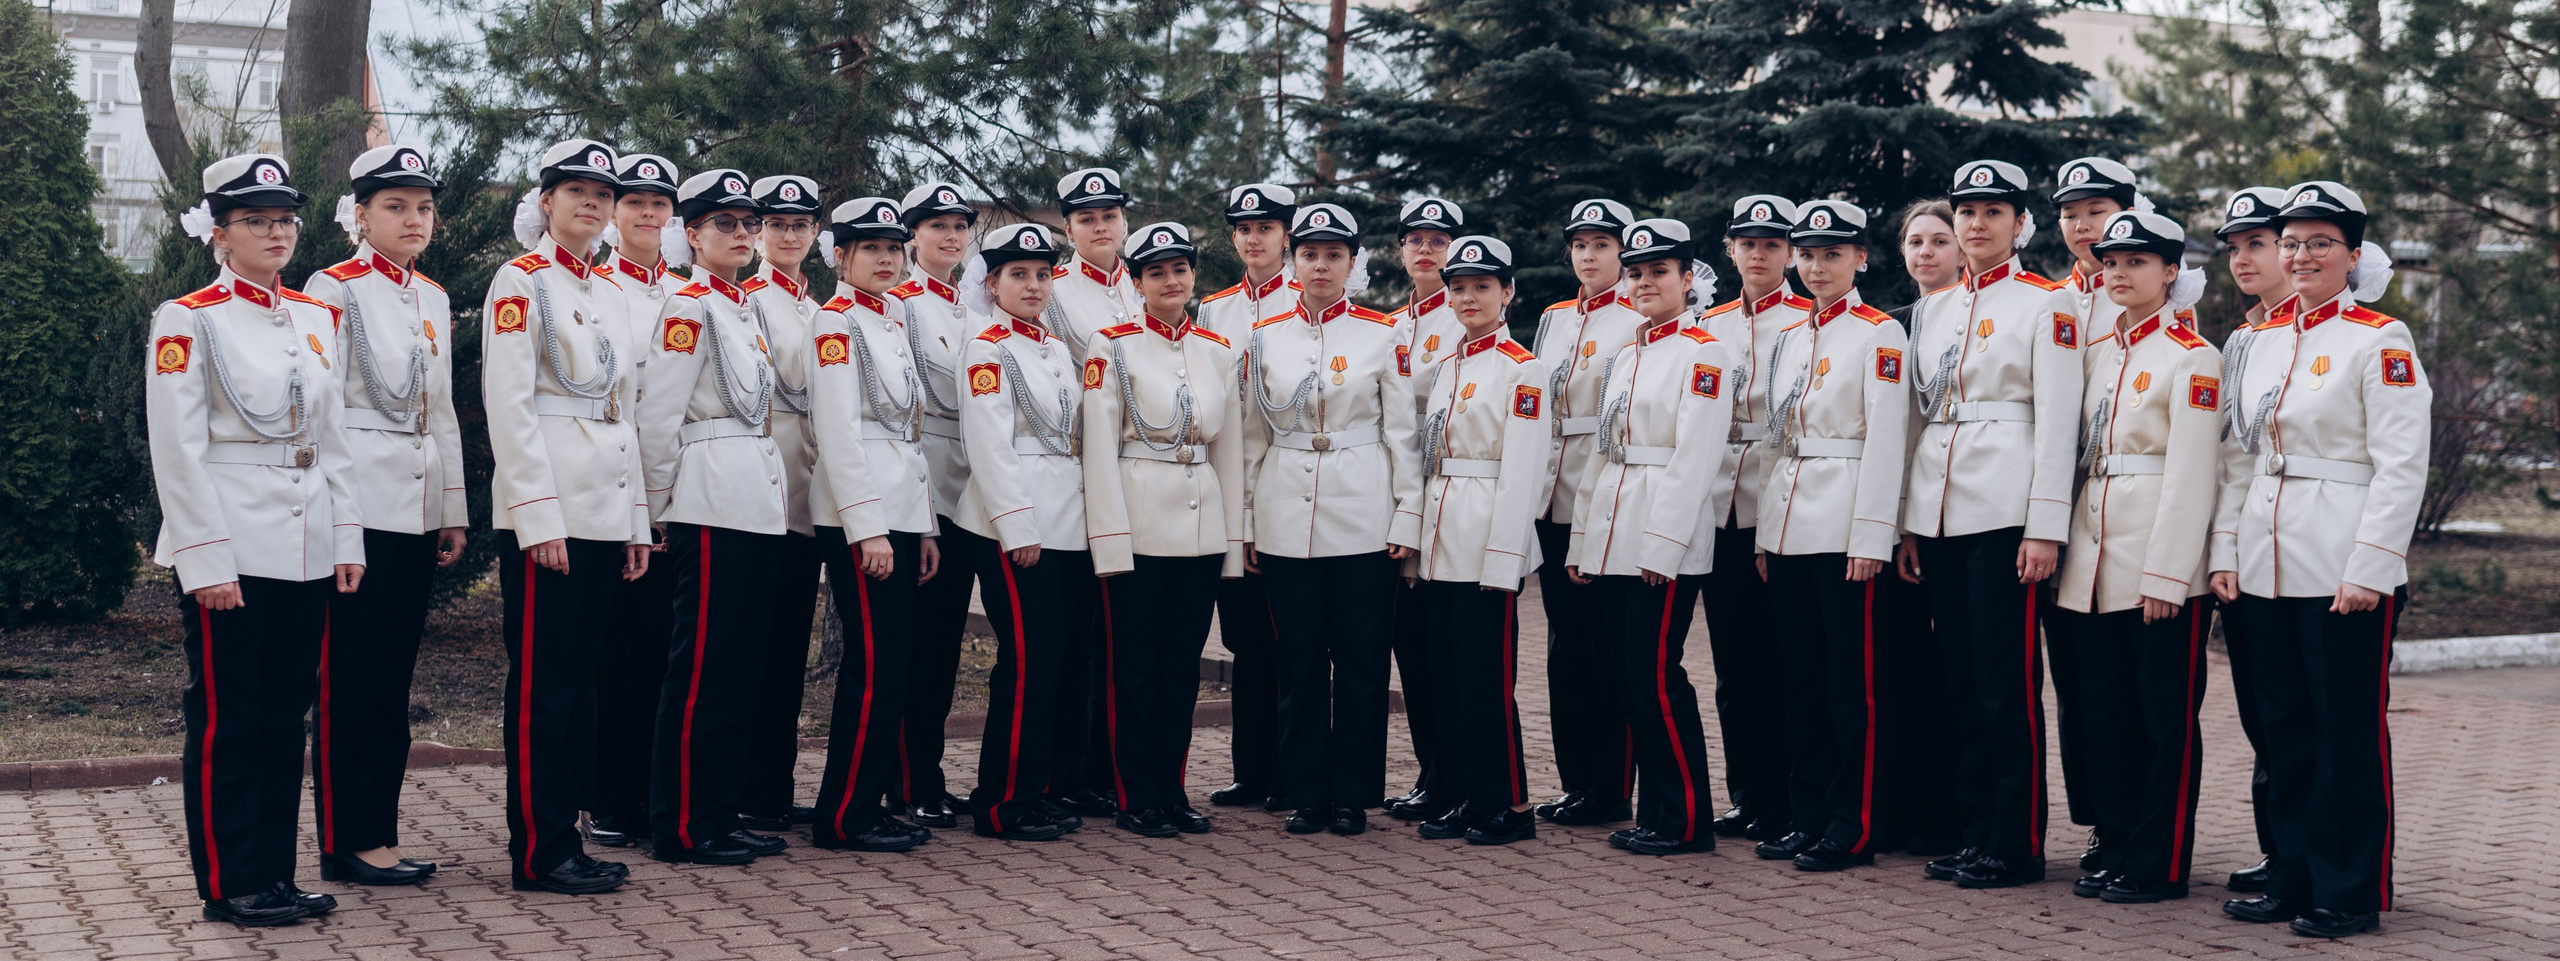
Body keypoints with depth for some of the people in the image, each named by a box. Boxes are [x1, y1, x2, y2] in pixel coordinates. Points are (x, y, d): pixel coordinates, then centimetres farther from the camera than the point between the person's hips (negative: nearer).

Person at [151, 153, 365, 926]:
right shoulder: (188, 321, -5)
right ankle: (228, 884, 9)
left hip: (308, 552, 6)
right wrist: (206, 559, -15)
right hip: (232, 552, -6)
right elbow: (178, 450, -10)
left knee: (286, 713, 10)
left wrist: (347, 536, 9)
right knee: (226, 720, 1)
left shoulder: (317, 318, 12)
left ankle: (275, 874, 18)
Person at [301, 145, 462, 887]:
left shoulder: (434, 300, 15)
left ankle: (379, 835, 15)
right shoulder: (333, 290, -5)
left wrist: (454, 512, 15)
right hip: (360, 507, -7)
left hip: (419, 511, 7)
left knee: (394, 678, 9)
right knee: (351, 680, -3)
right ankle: (348, 845, 3)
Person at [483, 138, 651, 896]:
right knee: (543, 682, -4)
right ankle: (541, 854, 1)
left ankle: (563, 828, 17)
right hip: (547, 509, -7)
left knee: (581, 675, 10)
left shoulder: (611, 291, 17)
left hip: (605, 511, 8)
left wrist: (637, 520, 15)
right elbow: (509, 406, -12)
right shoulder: (521, 281, -5)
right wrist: (539, 516, -18)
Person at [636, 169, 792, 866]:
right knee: (701, 669, -6)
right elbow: (658, 417, -11)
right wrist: (661, 511, -7)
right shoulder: (688, 309, -7)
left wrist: (775, 497, 19)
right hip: (712, 503, -9)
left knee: (740, 667, 10)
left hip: (760, 505, 9)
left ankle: (721, 816, 15)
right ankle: (681, 828, -1)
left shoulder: (743, 311, 20)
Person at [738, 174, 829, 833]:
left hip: (809, 493, 7)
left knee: (791, 646, 9)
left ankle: (775, 790, 14)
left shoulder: (819, 306, 20)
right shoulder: (743, 297, -3)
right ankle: (744, 795, -2)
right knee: (757, 646, -6)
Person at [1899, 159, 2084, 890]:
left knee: (2008, 683, -4)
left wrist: (2046, 527, -14)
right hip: (1941, 512, 6)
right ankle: (1976, 830, 15)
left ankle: (2017, 845, 2)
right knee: (1962, 678, 9)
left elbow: (2057, 420, -8)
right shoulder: (1934, 312, 16)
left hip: (2005, 509, -6)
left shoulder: (2046, 304, -2)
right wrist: (1909, 524, 13)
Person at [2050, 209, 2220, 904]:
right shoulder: (2095, 352, 14)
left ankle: (2161, 866, 7)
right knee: (2105, 712, 9)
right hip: (2096, 562, 7)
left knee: (2166, 718, 1)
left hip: (2161, 563, -6)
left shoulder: (2192, 358, -6)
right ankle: (2119, 849, 19)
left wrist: (2165, 575, -17)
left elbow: (2191, 475, -12)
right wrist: (2069, 554, 10)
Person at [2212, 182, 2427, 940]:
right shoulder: (2261, 341, 12)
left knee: (2350, 731, 1)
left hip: (2345, 574, -6)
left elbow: (2402, 466, -10)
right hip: (2266, 571, 6)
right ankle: (2294, 879, 21)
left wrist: (2369, 567, -16)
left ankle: (2352, 893, 10)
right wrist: (2225, 551, 8)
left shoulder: (2381, 341, -6)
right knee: (2284, 728, 11)